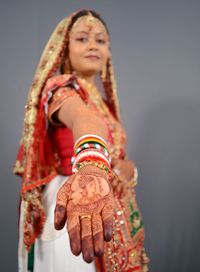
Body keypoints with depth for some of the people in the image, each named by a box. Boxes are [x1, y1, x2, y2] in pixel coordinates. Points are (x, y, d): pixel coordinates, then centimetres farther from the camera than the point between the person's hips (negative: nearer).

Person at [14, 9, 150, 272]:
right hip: (79, 218, -8)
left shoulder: (104, 102, 14)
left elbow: (122, 159, 12)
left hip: (116, 218, 8)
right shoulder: (60, 86, -12)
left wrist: (127, 170, -12)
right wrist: (91, 166, -56)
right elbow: (85, 120, -37)